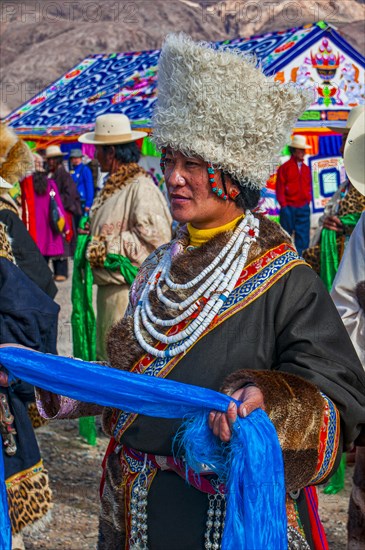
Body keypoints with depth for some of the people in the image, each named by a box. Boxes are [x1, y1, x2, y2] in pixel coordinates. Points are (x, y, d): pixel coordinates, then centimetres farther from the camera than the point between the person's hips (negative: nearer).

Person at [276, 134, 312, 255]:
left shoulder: (306, 168, 11)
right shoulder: (284, 168, -3)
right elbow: (280, 189, -4)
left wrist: (308, 201, 8)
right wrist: (283, 205, -8)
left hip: (303, 208, 5)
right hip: (289, 208, -4)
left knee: (303, 237, 3)